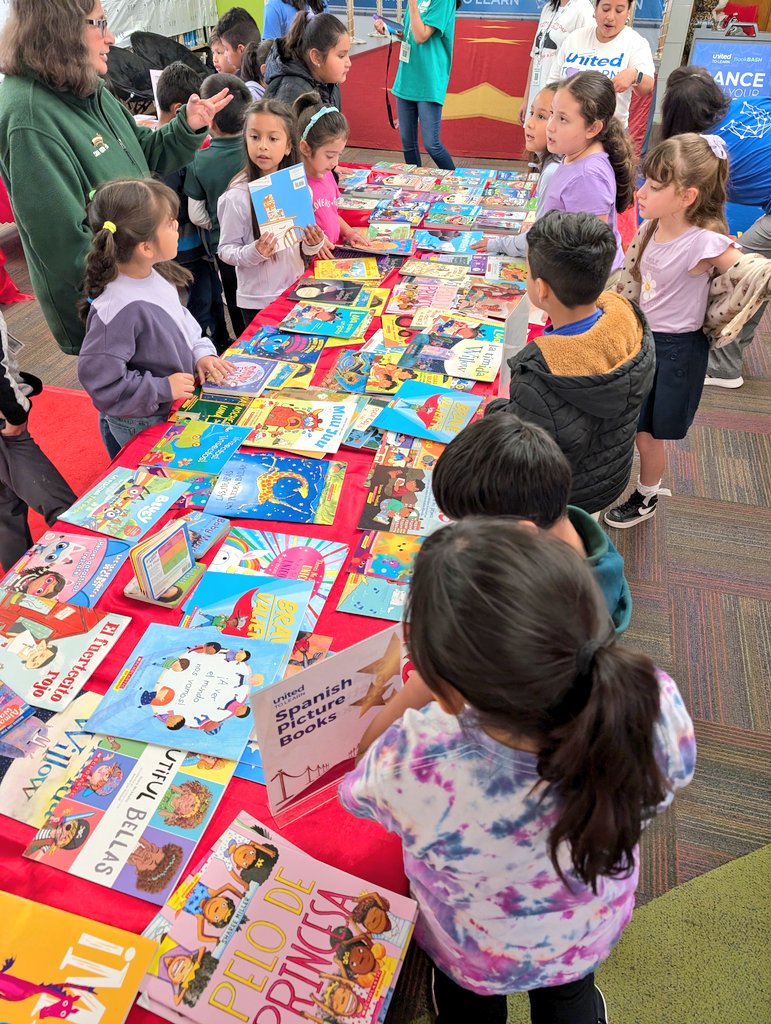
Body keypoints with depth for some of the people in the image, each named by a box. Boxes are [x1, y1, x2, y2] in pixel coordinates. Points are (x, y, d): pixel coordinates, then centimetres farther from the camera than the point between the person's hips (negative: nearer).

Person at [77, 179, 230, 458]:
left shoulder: (152, 276, -7)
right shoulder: (119, 309, -33)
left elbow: (181, 321, 12)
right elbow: (99, 379, -30)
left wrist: (201, 353, -4)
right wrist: (163, 389, -23)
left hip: (176, 409, 8)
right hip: (141, 428, -8)